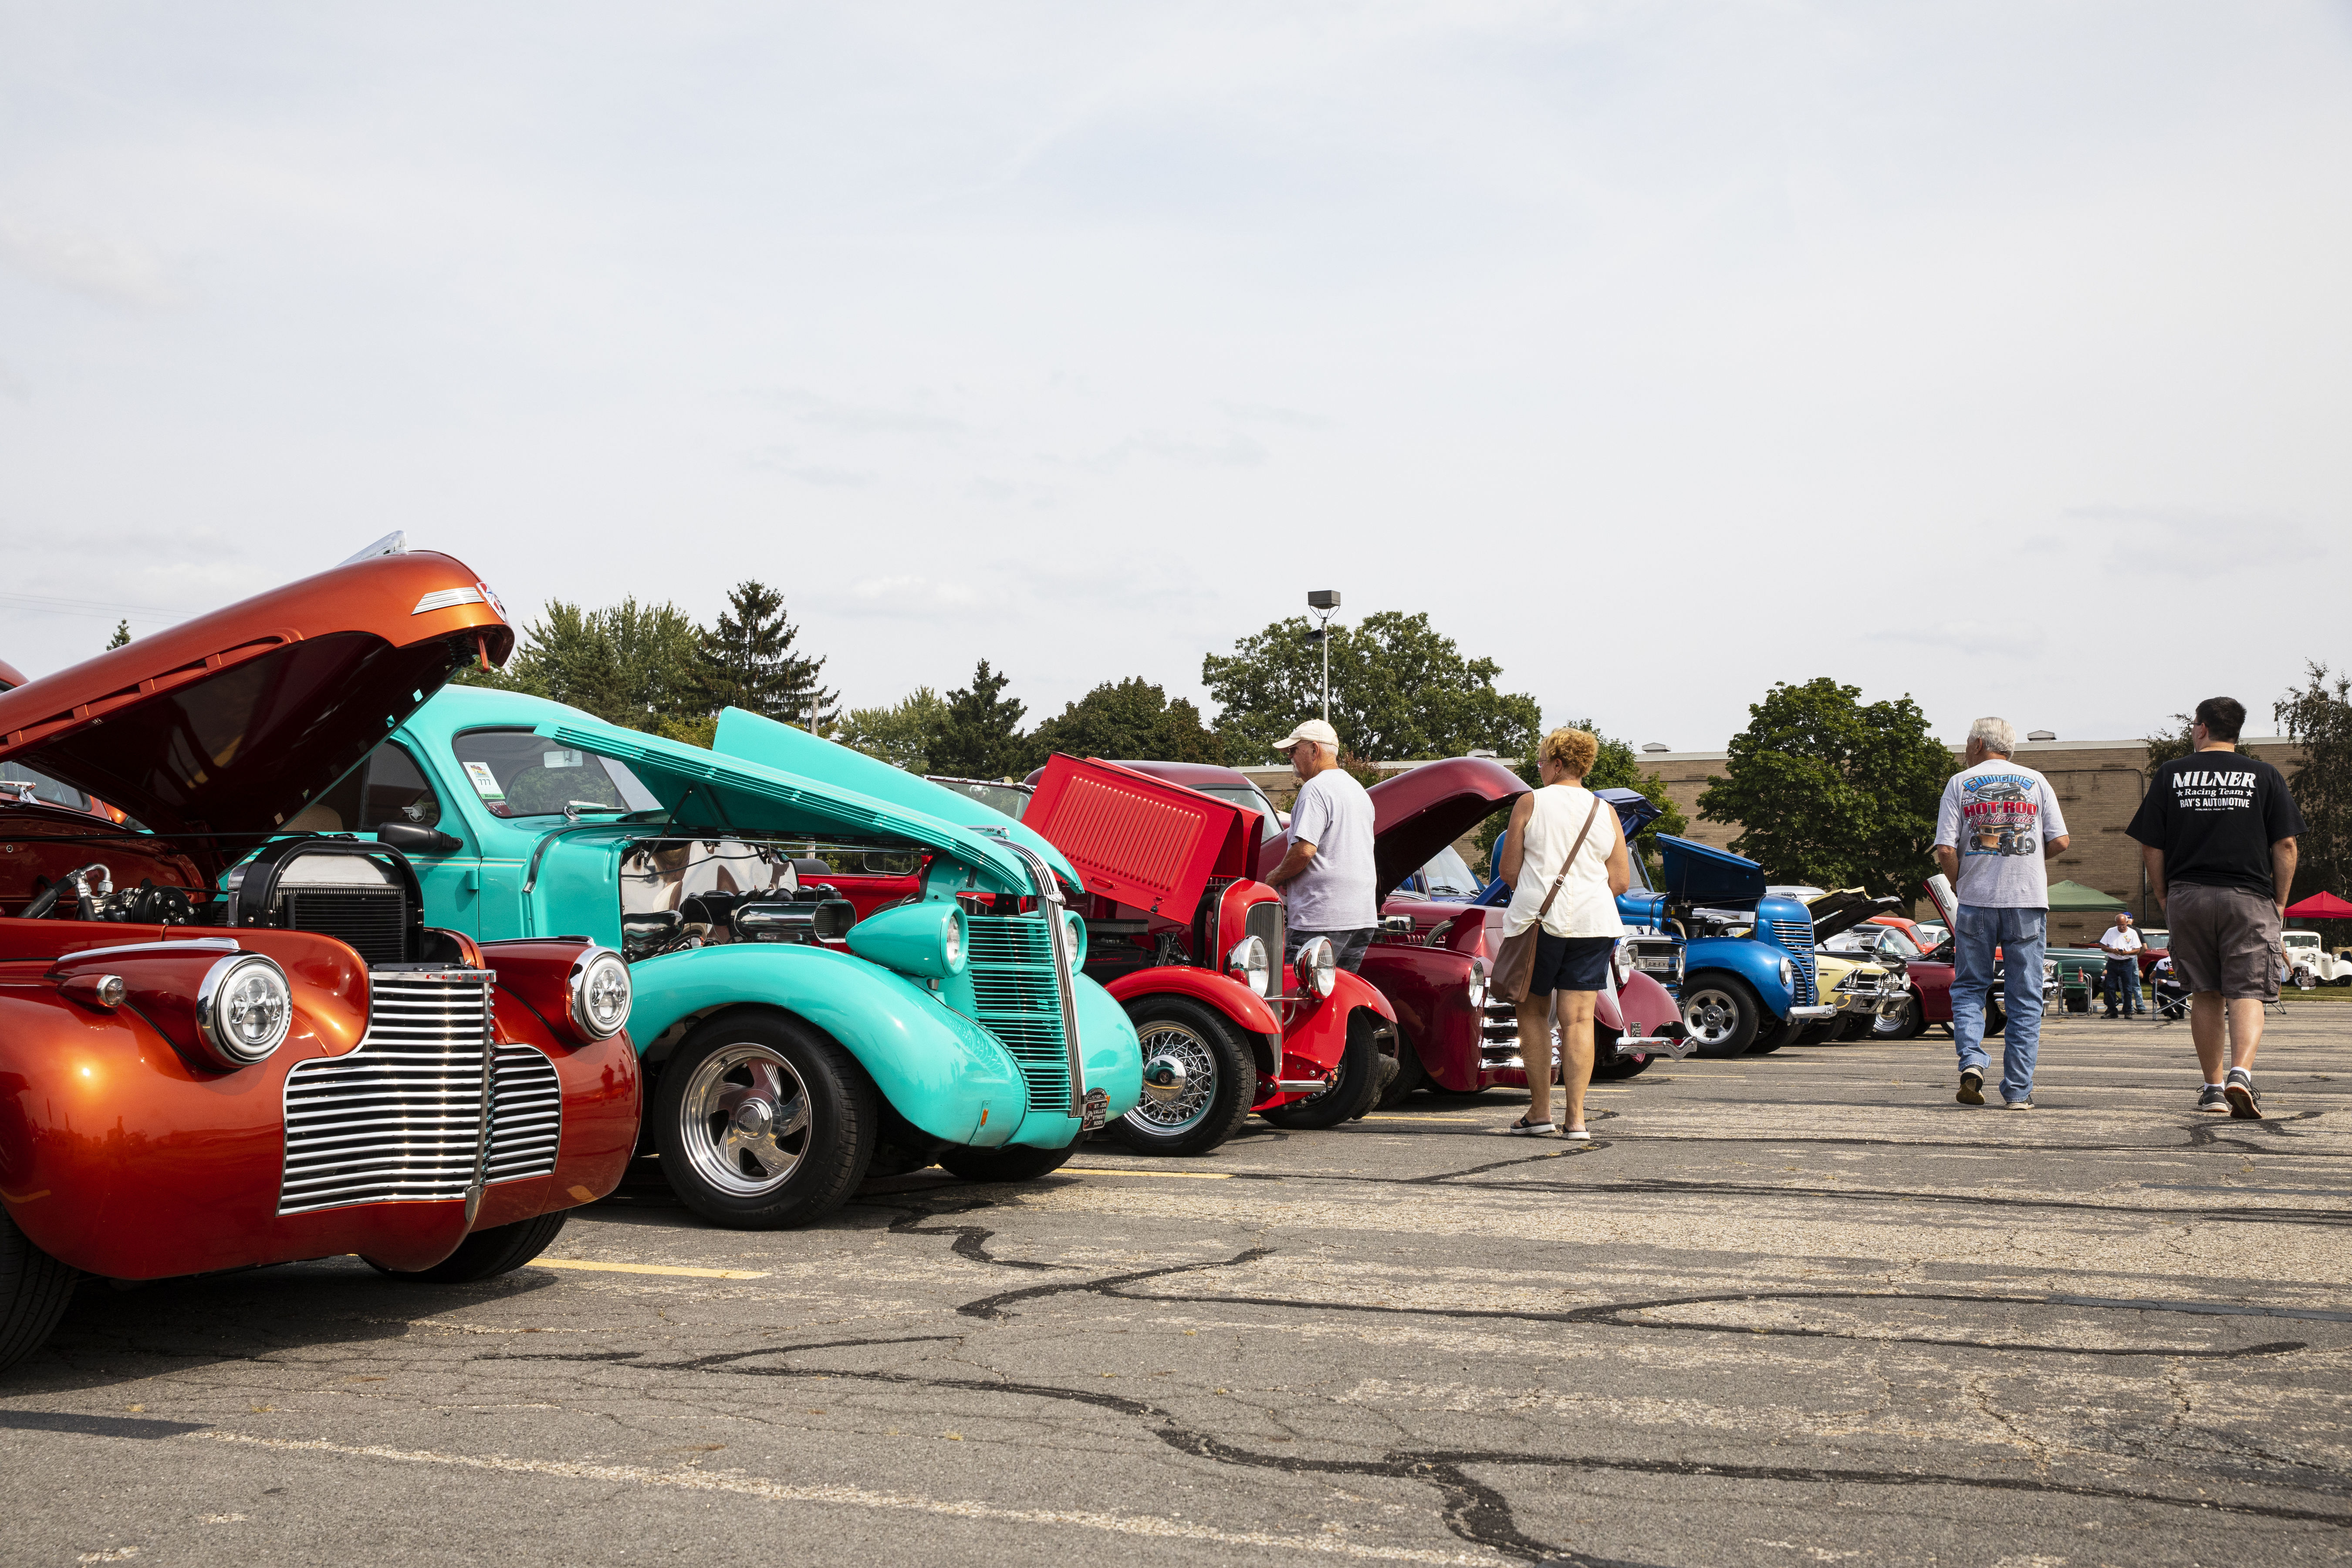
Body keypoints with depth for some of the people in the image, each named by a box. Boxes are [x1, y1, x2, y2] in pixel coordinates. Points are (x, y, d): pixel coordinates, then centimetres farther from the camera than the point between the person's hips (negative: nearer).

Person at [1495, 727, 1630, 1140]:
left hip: (1537, 919, -3)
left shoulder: (1530, 803, -1)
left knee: (1534, 1013, 10)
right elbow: (1621, 881, 7)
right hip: (1593, 921, 3)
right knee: (1579, 1019, 2)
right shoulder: (1605, 811, 8)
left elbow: (1508, 871, 0)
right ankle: (1576, 1117, -1)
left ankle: (1540, 1111, 8)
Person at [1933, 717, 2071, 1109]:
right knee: (2025, 998, 6)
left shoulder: (1960, 783, 3)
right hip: (2028, 902, 1)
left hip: (1976, 901, -1)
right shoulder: (2036, 782, 7)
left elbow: (1945, 850, -6)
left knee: (1969, 988, 11)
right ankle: (2018, 1090, 4)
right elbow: (2060, 842, 1)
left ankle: (1971, 1060, -12)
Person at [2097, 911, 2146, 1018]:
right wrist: (2113, 950, -14)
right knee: (2111, 988, -1)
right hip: (2113, 963, 2)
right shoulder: (2111, 932, 5)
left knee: (2127, 989, -1)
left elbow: (2137, 950, 0)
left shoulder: (2133, 933, 2)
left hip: (2127, 964, -2)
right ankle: (2111, 1011, 6)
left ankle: (2128, 1011, 5)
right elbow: (2103, 947, 5)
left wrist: (2127, 953, -19)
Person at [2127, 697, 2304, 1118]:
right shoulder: (2265, 776, 3)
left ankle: (2213, 1087, 14)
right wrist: (2279, 902, 7)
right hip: (2249, 898, -1)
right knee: (2246, 993, -2)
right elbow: (2285, 845, 0)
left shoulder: (2169, 775, 4)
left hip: (2187, 896, 1)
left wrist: (2163, 897, 12)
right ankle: (2241, 1072, -25)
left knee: (2205, 994, 12)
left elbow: (2151, 847, 2)